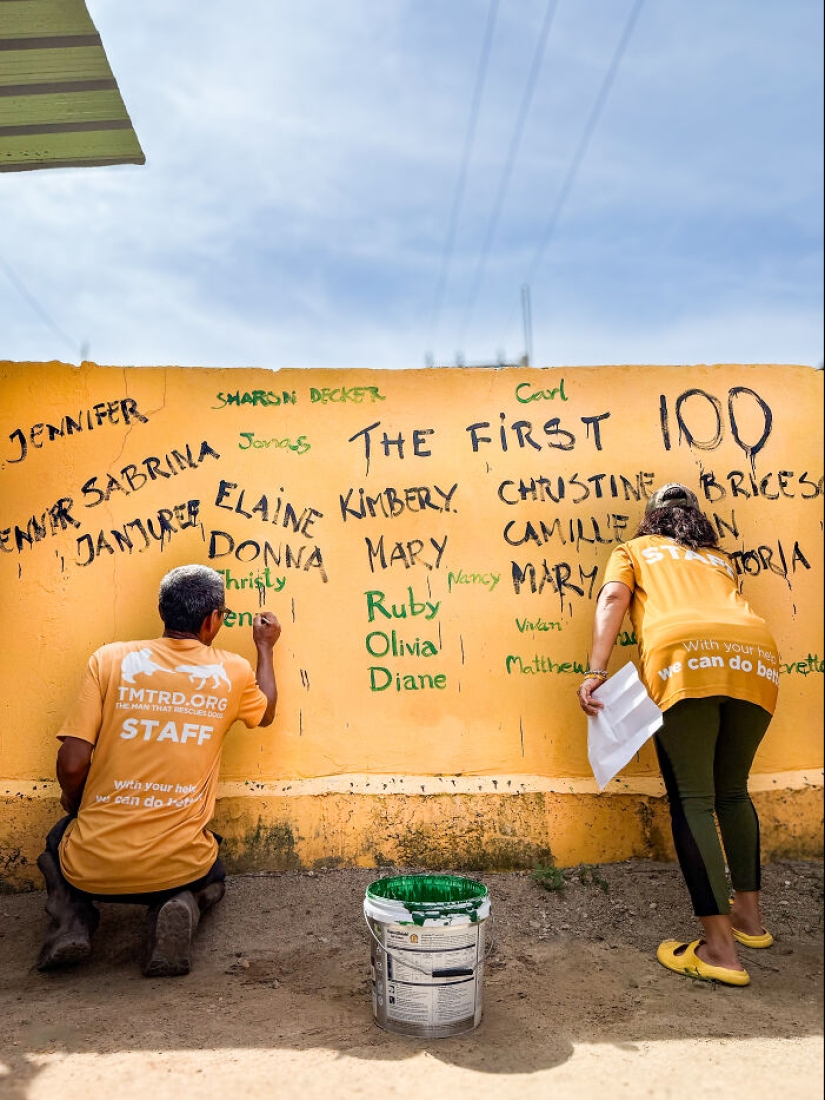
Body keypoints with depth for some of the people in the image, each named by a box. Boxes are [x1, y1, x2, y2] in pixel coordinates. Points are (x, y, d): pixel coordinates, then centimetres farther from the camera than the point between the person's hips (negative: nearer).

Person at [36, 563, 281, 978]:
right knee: (211, 878, 36)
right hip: (176, 866, 0)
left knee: (59, 840, 37)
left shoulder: (110, 659, -6)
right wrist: (265, 648, 33)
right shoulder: (234, 672, -3)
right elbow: (266, 713, 20)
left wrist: (72, 805, 13)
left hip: (93, 866, 1)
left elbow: (72, 763, -9)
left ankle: (72, 919, 8)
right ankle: (182, 908, 2)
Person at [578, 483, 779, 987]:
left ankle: (720, 947, -1)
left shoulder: (634, 550, 25)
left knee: (692, 800, 1)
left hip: (685, 656, -4)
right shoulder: (720, 559, 37)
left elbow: (613, 599, 7)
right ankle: (749, 914, 30)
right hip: (757, 655, 5)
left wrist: (596, 671, -2)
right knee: (732, 791, 22)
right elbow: (732, 612, 24)